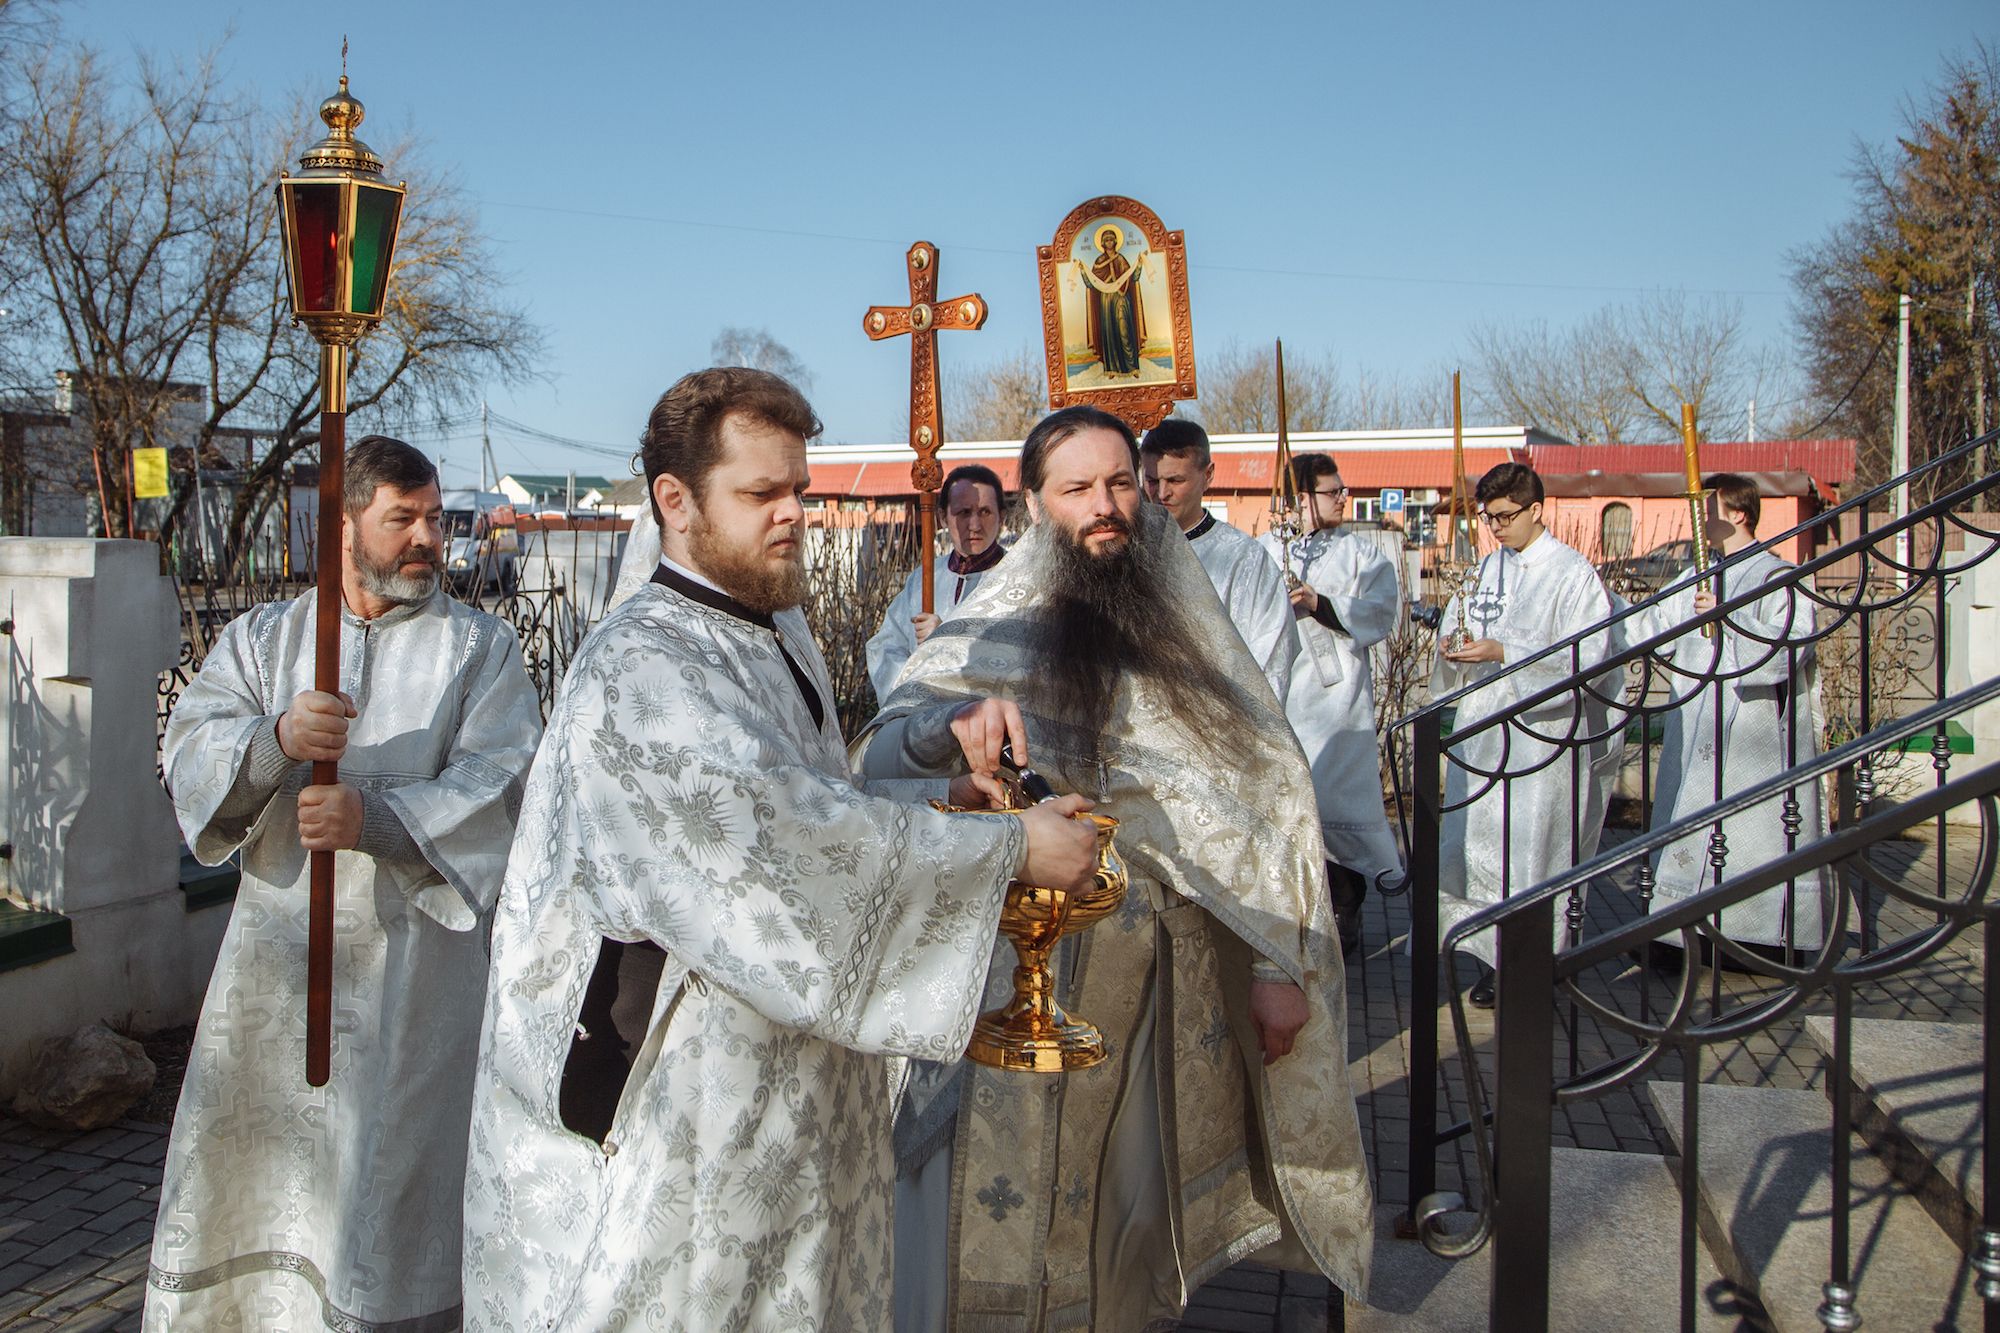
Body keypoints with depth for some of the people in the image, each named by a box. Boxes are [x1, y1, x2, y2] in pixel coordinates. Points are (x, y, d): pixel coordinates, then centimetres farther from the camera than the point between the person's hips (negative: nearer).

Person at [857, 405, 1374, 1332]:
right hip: (1029, 987, -2)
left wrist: (1278, 964, 0)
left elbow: (1262, 794, 5)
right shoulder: (997, 630, -4)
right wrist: (951, 721, -37)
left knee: (1135, 1199, 14)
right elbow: (879, 758, -15)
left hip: (1180, 981, 3)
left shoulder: (1186, 624, 5)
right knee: (1016, 1213, 4)